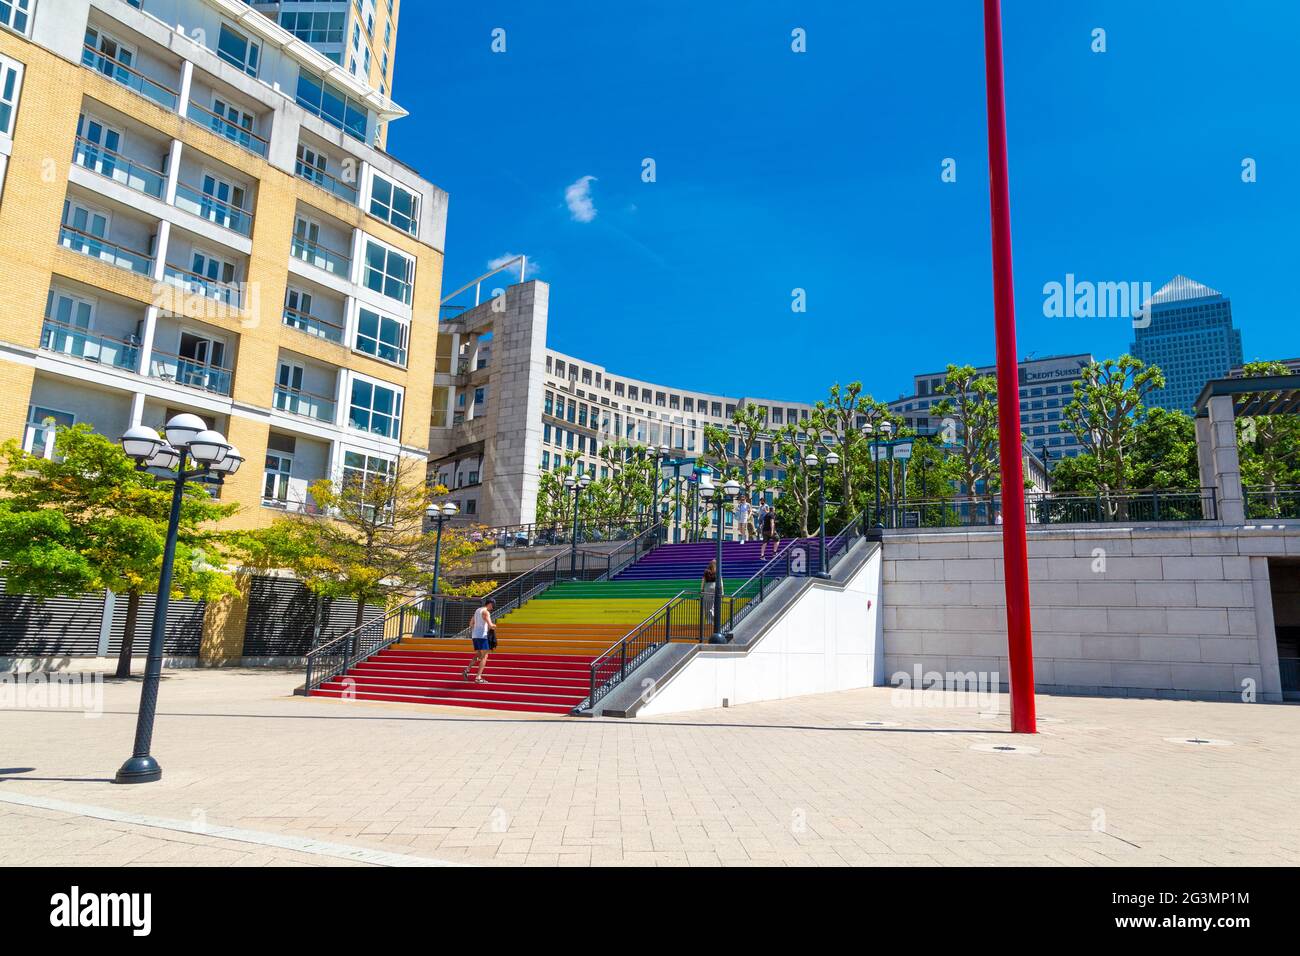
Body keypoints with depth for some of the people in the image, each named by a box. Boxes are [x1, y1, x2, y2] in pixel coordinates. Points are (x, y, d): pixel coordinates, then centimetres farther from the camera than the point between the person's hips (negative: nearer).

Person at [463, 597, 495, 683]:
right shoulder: (486, 612, -10)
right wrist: (494, 626, 3)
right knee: (484, 657, -4)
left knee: (478, 656, 19)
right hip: (482, 636, -9)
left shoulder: (477, 610, 17)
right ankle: (478, 677, -11)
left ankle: (467, 670, 3)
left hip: (474, 636, 9)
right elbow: (490, 625, -20)